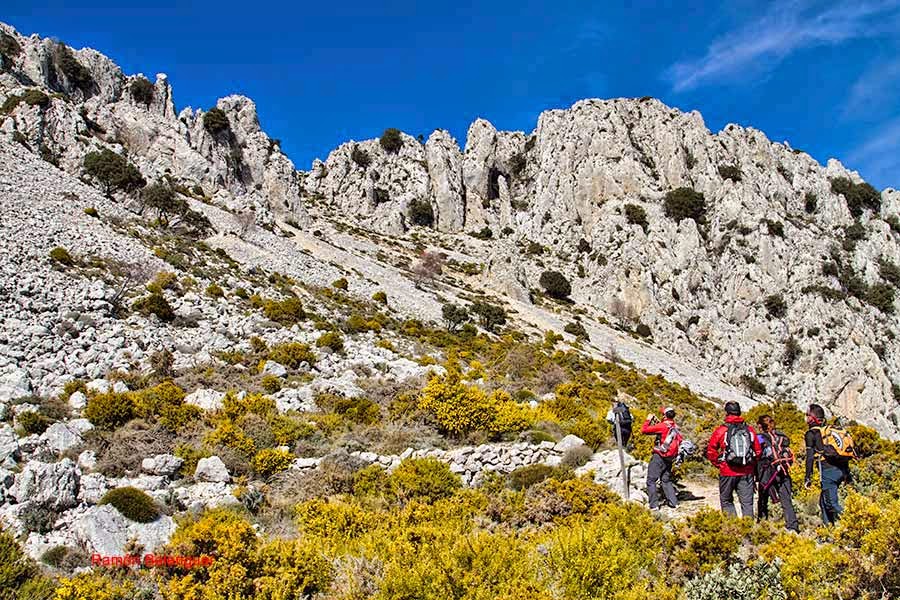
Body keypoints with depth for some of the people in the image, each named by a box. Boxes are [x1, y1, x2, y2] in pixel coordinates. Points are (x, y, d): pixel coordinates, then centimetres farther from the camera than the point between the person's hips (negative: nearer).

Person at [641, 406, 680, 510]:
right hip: (669, 459, 7)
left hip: (659, 457, -7)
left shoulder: (662, 426, -16)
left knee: (651, 480, 0)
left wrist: (648, 420, 4)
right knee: (666, 480, 19)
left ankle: (654, 505, -4)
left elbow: (644, 430, -15)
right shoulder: (676, 428, 6)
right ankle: (674, 502, 15)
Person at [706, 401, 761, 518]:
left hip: (728, 472, -2)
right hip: (747, 472, 2)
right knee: (747, 503, 9)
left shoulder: (721, 430, -7)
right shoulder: (749, 430, 2)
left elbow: (711, 451, -6)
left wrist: (719, 463, 7)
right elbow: (758, 451, 6)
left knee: (726, 501, 12)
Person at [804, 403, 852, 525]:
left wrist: (808, 477, -9)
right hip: (840, 470, 8)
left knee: (832, 503, -6)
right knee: (824, 501, 17)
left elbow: (810, 456, -10)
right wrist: (847, 473, 24)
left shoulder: (811, 433, -3)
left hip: (828, 471, -8)